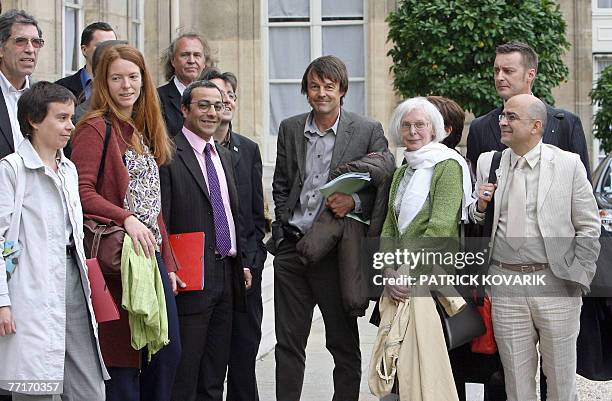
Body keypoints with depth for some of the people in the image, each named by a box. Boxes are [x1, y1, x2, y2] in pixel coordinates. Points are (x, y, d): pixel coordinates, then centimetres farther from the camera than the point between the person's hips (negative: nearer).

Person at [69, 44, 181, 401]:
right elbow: (82, 190, -16)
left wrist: (168, 263, 15)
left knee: (169, 352, 7)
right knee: (124, 357, -4)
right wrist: (126, 219, -28)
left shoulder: (144, 131, 19)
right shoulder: (95, 128, -5)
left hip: (152, 253, 8)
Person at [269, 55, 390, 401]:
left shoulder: (369, 132, -1)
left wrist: (354, 201, -18)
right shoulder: (290, 129, 10)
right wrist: (285, 225, 6)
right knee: (288, 342, 8)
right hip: (292, 247, 3)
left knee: (344, 343, 6)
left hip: (337, 251, -3)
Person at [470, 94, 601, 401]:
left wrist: (579, 280, -3)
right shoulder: (487, 163, 8)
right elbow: (475, 223, 17)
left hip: (556, 284, -2)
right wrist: (480, 206, -4)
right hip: (505, 286, 2)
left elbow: (588, 228, 2)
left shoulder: (568, 164, 0)